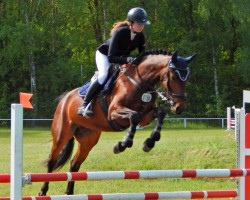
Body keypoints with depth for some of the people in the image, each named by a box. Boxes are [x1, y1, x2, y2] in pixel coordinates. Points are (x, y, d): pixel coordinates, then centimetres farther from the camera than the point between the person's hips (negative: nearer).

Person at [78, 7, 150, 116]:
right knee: (104, 75, -28)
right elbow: (111, 58, -38)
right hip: (104, 54, -7)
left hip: (122, 56, 7)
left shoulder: (140, 36, -18)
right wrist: (126, 59, -52)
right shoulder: (120, 33, -35)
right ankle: (84, 106, -28)